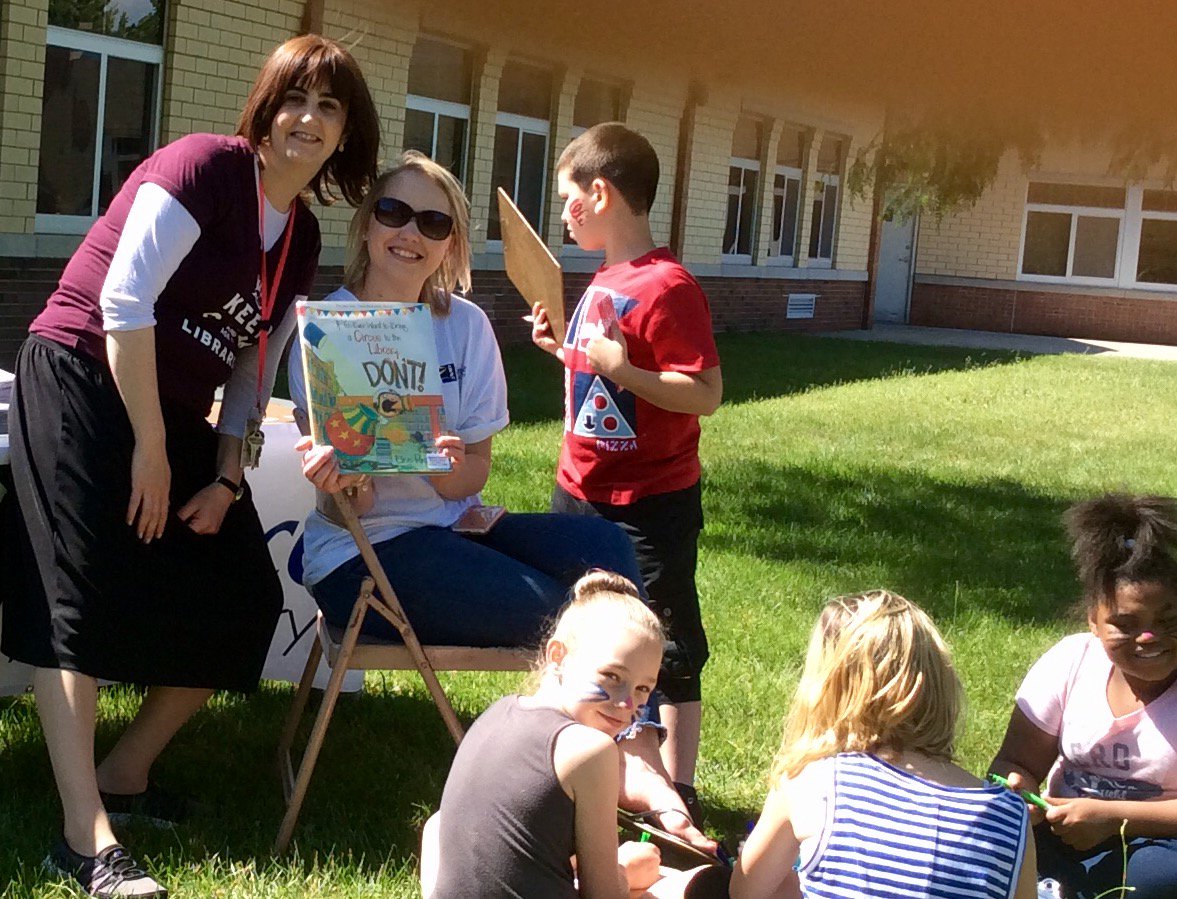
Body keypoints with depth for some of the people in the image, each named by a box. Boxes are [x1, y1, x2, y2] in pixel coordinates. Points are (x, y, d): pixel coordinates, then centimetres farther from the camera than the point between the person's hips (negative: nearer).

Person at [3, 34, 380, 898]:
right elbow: (123, 301, -19)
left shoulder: (303, 237, 10)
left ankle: (126, 771, 16)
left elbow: (253, 371, 12)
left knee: (242, 602, 1)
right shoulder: (206, 165, -13)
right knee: (86, 594, -17)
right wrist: (150, 450, -17)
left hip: (174, 411, 8)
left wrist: (227, 477, -1)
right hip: (81, 382, -8)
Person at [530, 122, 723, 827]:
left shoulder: (668, 287, -19)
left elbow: (705, 394, -24)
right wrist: (561, 348, 8)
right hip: (584, 491, 9)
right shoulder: (603, 284, 10)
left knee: (669, 647, 3)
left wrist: (624, 369, -32)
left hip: (653, 504, -9)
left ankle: (677, 787, 14)